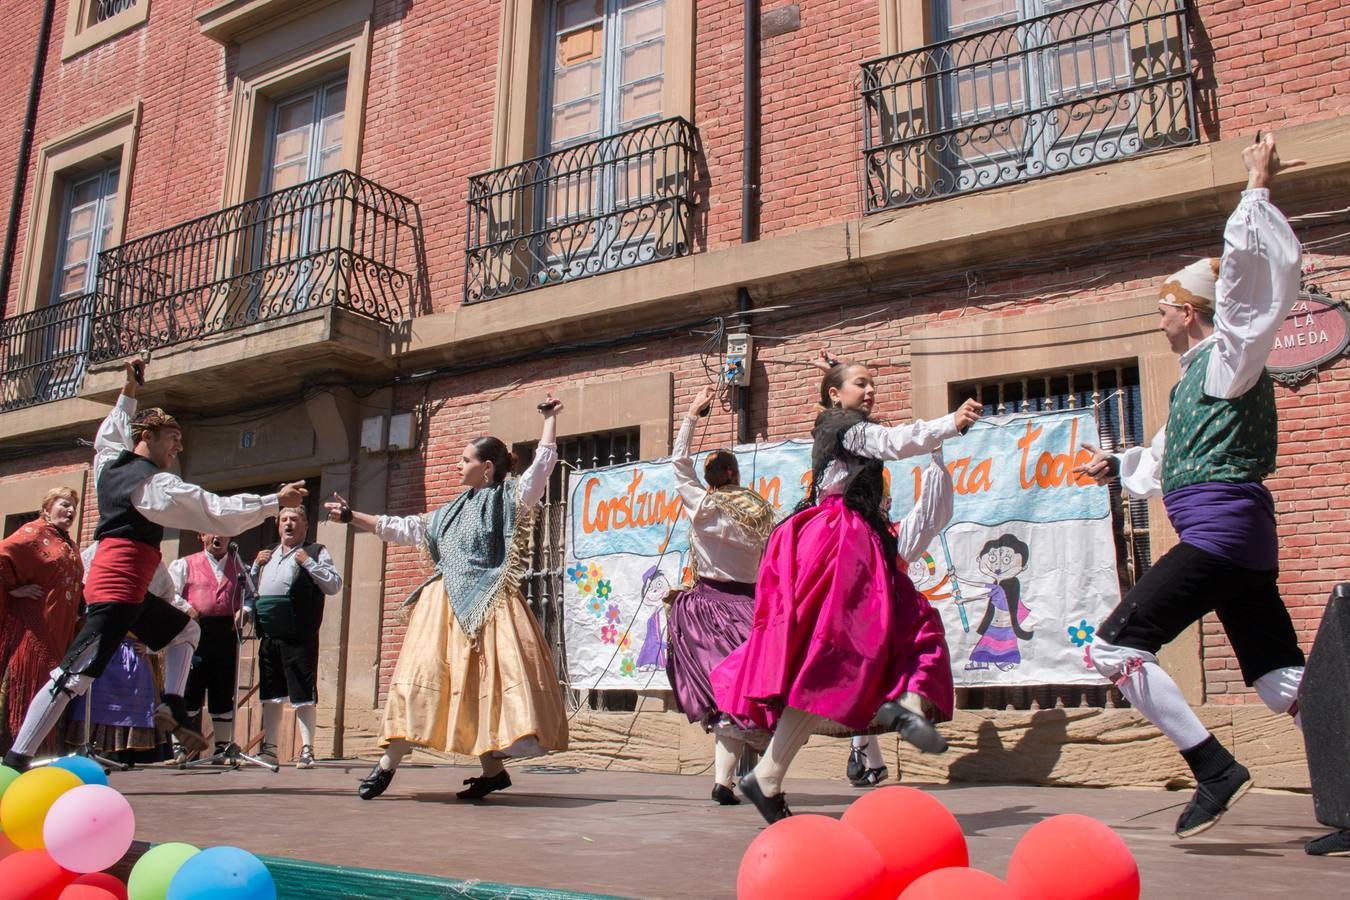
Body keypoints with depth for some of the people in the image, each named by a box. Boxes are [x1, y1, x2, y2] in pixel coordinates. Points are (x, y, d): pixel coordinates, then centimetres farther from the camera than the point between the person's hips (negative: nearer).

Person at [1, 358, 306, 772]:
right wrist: (277, 501, -12)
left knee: (185, 631, 21)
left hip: (129, 591, 10)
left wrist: (129, 392, 39)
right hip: (117, 589, -10)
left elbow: (109, 435, 37)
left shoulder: (109, 465, 12)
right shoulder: (155, 484, -12)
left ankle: (171, 709, 12)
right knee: (74, 676, -11)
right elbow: (219, 512, -16)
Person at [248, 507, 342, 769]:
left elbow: (335, 585, -6)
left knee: (303, 694, -7)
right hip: (268, 636, 6)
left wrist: (308, 563, -12)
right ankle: (269, 748, 22)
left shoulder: (316, 552, 5)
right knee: (270, 694, 13)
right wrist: (256, 566, 9)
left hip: (299, 637, -6)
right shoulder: (267, 555, 23)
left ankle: (306, 751, -4)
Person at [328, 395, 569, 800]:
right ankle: (389, 762, 4)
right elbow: (406, 529, 26)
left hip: (489, 607, -6)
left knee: (487, 683, -11)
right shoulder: (453, 511, 22)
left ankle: (493, 767, -5)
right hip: (446, 606, 6)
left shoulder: (512, 498, 5)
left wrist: (550, 418, 1)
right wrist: (353, 516, 26)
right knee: (423, 678, 1)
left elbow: (544, 462, -4)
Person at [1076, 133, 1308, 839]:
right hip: (1238, 536, 10)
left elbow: (1248, 273, -20)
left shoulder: (1230, 358, -3)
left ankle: (1214, 769, -9)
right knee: (1283, 681, 7)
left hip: (1220, 528, -10)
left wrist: (1257, 191, -16)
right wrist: (1117, 466, 41)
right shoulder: (1197, 376, 23)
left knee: (1116, 645, -11)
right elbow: (1168, 458, 38)